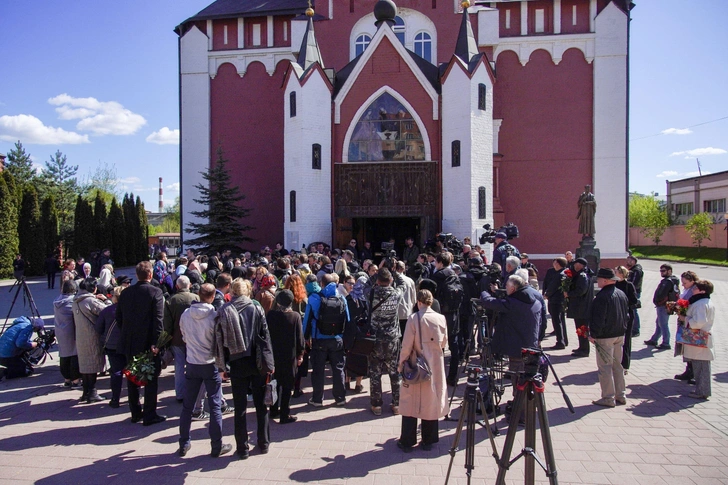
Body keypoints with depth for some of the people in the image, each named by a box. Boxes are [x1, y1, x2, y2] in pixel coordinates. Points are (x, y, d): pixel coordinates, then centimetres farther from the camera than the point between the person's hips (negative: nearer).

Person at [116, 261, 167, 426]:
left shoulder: (125, 292, 4)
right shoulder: (155, 292, -12)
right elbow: (158, 319, -18)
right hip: (148, 343, -5)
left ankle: (135, 412, 25)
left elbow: (119, 318, 9)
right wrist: (156, 342, -16)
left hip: (130, 344, 5)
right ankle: (149, 415, 8)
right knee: (151, 379, 4)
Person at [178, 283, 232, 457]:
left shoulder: (185, 315, -5)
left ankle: (183, 445, 23)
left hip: (192, 364, 4)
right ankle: (217, 446, 11)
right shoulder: (214, 316, -16)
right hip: (210, 365, -3)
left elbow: (184, 337, 9)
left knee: (187, 406, 14)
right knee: (215, 407, 5)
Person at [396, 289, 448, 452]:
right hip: (436, 366, 3)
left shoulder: (414, 318, -14)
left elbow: (407, 344, -12)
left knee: (411, 402, 8)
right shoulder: (441, 318, -5)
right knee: (432, 401, 13)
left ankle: (407, 441, 15)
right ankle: (428, 441, 22)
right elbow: (444, 342, 6)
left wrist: (401, 363, 1)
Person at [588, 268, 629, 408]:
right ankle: (620, 396, 24)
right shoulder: (622, 294, 7)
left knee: (605, 367, -1)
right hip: (620, 334, 9)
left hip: (605, 336, -9)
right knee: (617, 365, 17)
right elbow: (627, 314, 15)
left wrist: (593, 334, -12)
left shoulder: (602, 296, -20)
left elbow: (599, 319, -21)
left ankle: (608, 398, 3)